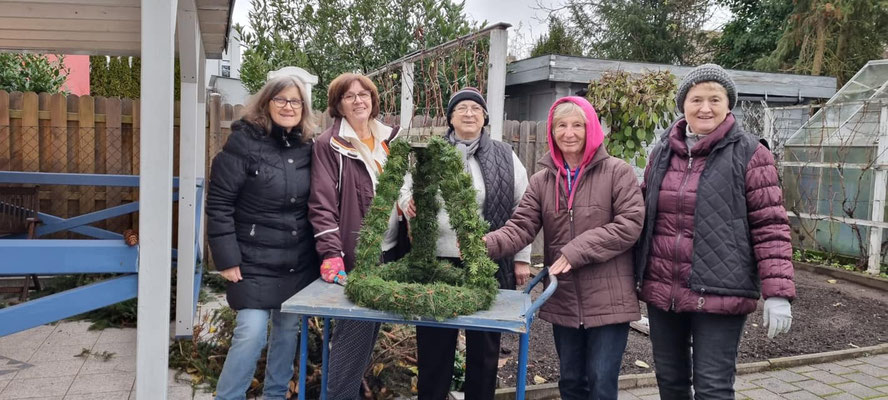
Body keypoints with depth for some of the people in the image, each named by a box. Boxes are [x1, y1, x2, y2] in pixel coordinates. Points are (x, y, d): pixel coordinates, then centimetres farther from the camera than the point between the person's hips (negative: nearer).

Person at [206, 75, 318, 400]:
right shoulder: (243, 142, -9)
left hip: (299, 261, 5)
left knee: (288, 329, 13)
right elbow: (219, 204, -10)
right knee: (251, 332, -9)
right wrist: (227, 259, -14)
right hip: (255, 261, -5)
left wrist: (322, 252, 9)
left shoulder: (306, 148, 5)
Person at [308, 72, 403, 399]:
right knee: (354, 330, -3)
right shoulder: (329, 145, -6)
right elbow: (322, 204, -12)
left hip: (389, 251, 6)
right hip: (353, 256, -6)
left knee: (371, 328, 15)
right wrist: (331, 254, -20)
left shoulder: (391, 138, 10)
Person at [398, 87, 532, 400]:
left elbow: (522, 210, 4)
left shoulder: (506, 157, 4)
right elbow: (406, 191, 11)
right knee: (434, 344, 10)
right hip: (437, 262, 1)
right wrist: (408, 203, -14)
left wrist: (522, 258, 2)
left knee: (484, 345, 11)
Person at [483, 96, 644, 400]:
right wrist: (489, 244, -23)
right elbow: (521, 226, -2)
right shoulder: (542, 180, 6)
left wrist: (577, 251, -19)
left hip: (608, 299, -4)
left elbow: (630, 224, -13)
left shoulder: (617, 172, -5)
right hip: (563, 300, 4)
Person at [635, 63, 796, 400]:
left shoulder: (749, 154, -6)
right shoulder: (662, 152, 9)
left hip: (719, 294, -5)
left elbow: (770, 226, -8)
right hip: (662, 291, 5)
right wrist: (636, 275, 16)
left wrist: (778, 292, -15)